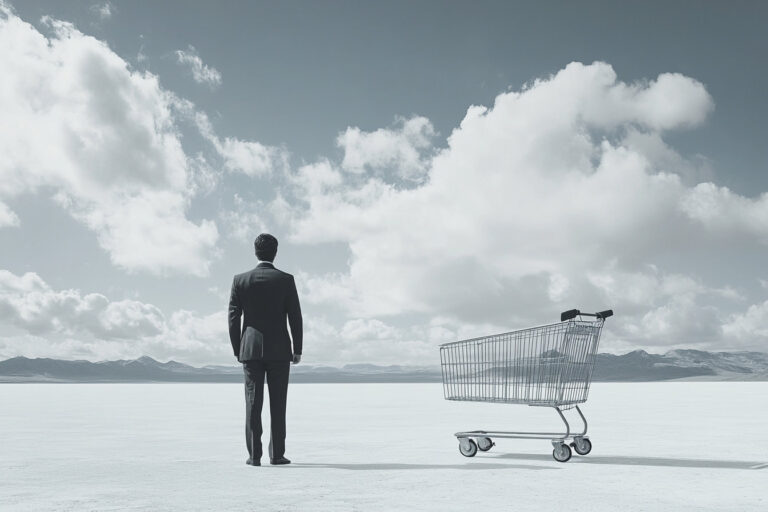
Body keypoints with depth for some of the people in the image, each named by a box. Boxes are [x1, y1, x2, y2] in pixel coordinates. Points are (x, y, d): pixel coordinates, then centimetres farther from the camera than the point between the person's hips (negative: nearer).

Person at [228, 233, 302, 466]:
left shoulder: (241, 280, 0)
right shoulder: (286, 279, -4)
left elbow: (233, 317, 0)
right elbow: (295, 317, -4)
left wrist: (237, 350, 8)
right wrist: (297, 349, 3)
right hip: (279, 351, -1)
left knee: (253, 403, 4)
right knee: (277, 403, 5)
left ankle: (254, 455, 3)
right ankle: (277, 454, 7)